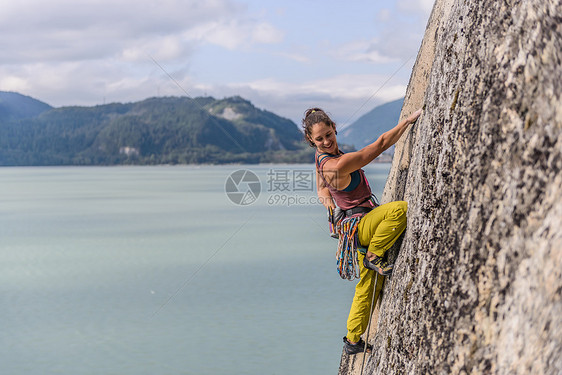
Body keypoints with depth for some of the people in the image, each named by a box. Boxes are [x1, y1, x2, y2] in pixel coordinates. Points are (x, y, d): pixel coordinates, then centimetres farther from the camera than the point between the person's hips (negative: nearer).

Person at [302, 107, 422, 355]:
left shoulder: (322, 157, 3)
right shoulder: (338, 164, -27)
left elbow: (321, 188, 22)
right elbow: (381, 144, -23)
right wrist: (410, 119, -17)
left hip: (360, 225, 9)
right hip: (359, 224, -9)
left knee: (368, 286, 17)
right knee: (400, 209, -32)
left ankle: (353, 340, 28)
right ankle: (374, 256, -12)